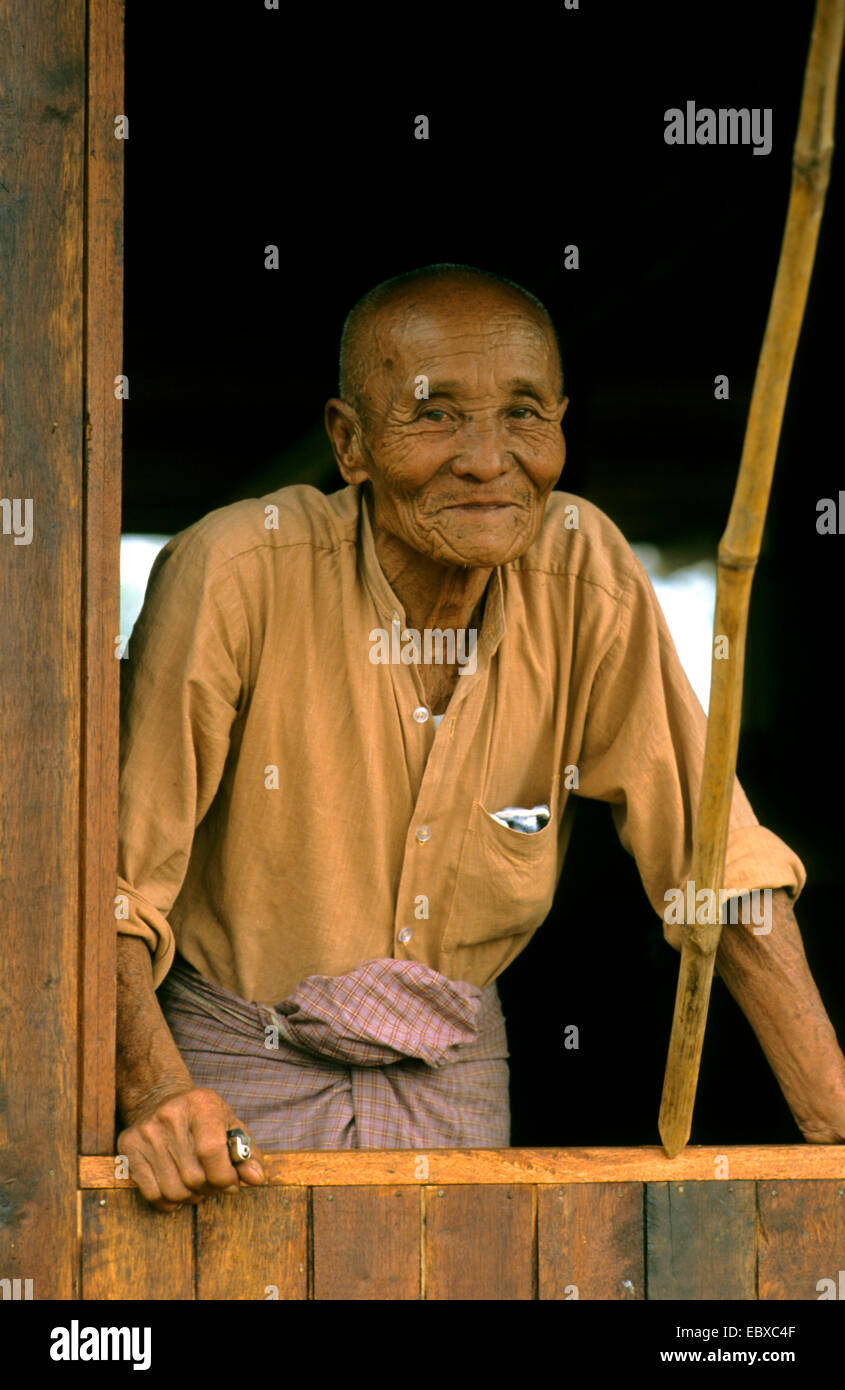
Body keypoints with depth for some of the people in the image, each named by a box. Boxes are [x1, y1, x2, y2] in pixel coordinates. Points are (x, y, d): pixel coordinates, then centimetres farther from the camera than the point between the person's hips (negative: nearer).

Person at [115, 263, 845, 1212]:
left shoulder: (583, 569, -14)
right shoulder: (233, 574, -24)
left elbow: (714, 856, -7)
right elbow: (113, 873, -19)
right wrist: (158, 1095, -33)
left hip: (455, 1064, 3)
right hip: (241, 1058, -3)